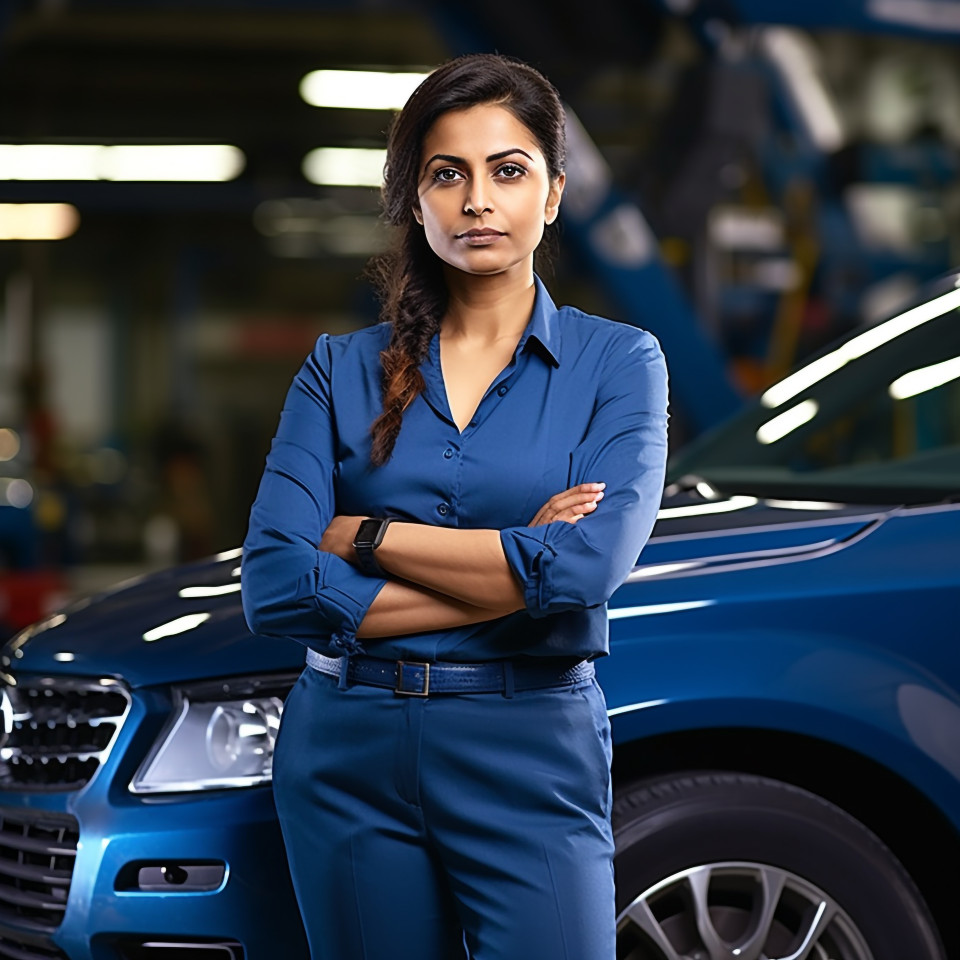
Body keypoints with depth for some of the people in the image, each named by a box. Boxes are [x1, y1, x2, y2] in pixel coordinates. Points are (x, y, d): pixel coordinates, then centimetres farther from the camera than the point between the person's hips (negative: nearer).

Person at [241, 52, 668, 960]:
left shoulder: (617, 361, 0)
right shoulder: (342, 368, 5)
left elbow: (587, 568, -17)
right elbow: (274, 588, -8)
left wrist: (363, 536, -9)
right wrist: (514, 566, -12)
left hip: (530, 758, -2)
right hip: (347, 754, 2)